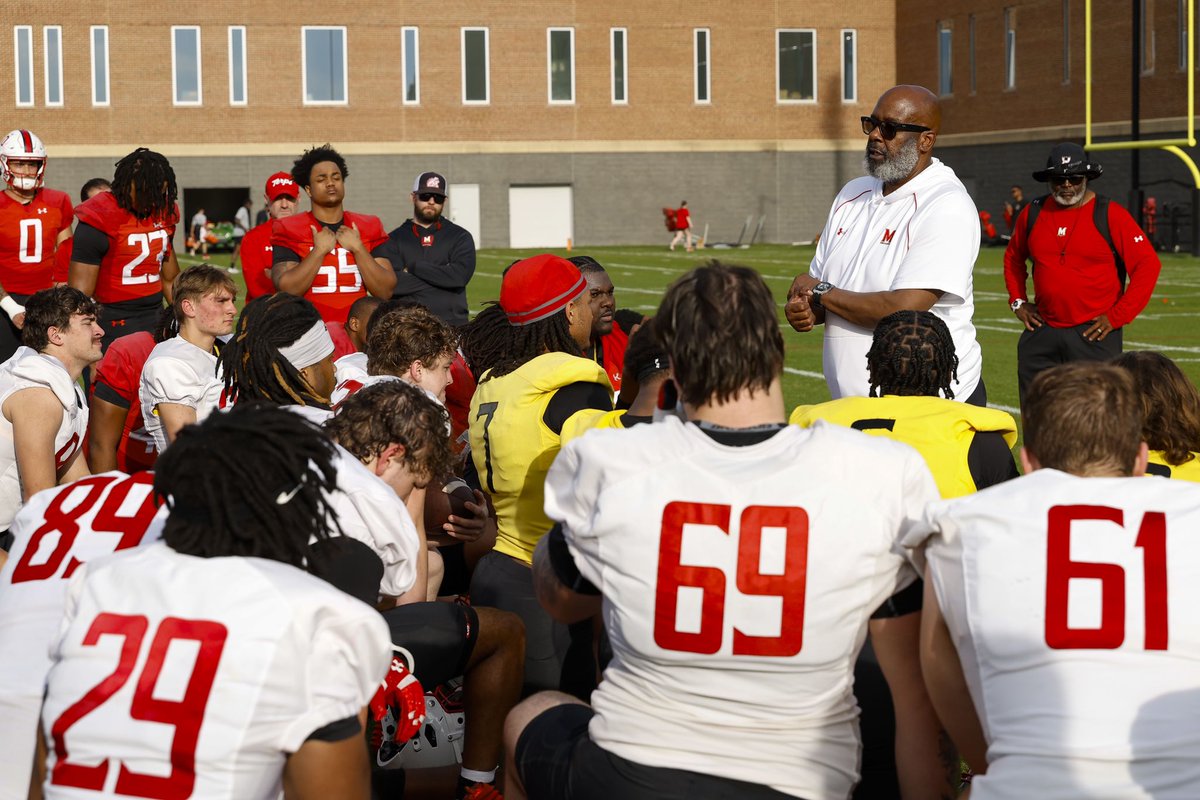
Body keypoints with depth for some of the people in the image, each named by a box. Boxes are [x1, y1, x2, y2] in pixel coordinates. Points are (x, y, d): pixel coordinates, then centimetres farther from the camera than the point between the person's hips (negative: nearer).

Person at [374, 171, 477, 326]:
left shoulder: (460, 237, 11)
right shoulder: (394, 239, 9)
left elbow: (460, 275, -8)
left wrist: (413, 267, -3)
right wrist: (441, 275, -6)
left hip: (452, 325, 0)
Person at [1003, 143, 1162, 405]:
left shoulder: (1110, 215, -5)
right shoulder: (1033, 214, 8)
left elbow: (1148, 264, -7)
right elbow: (1013, 258, 26)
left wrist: (1119, 316, -9)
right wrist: (1017, 301, 14)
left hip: (1093, 334, -4)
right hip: (1042, 331, 4)